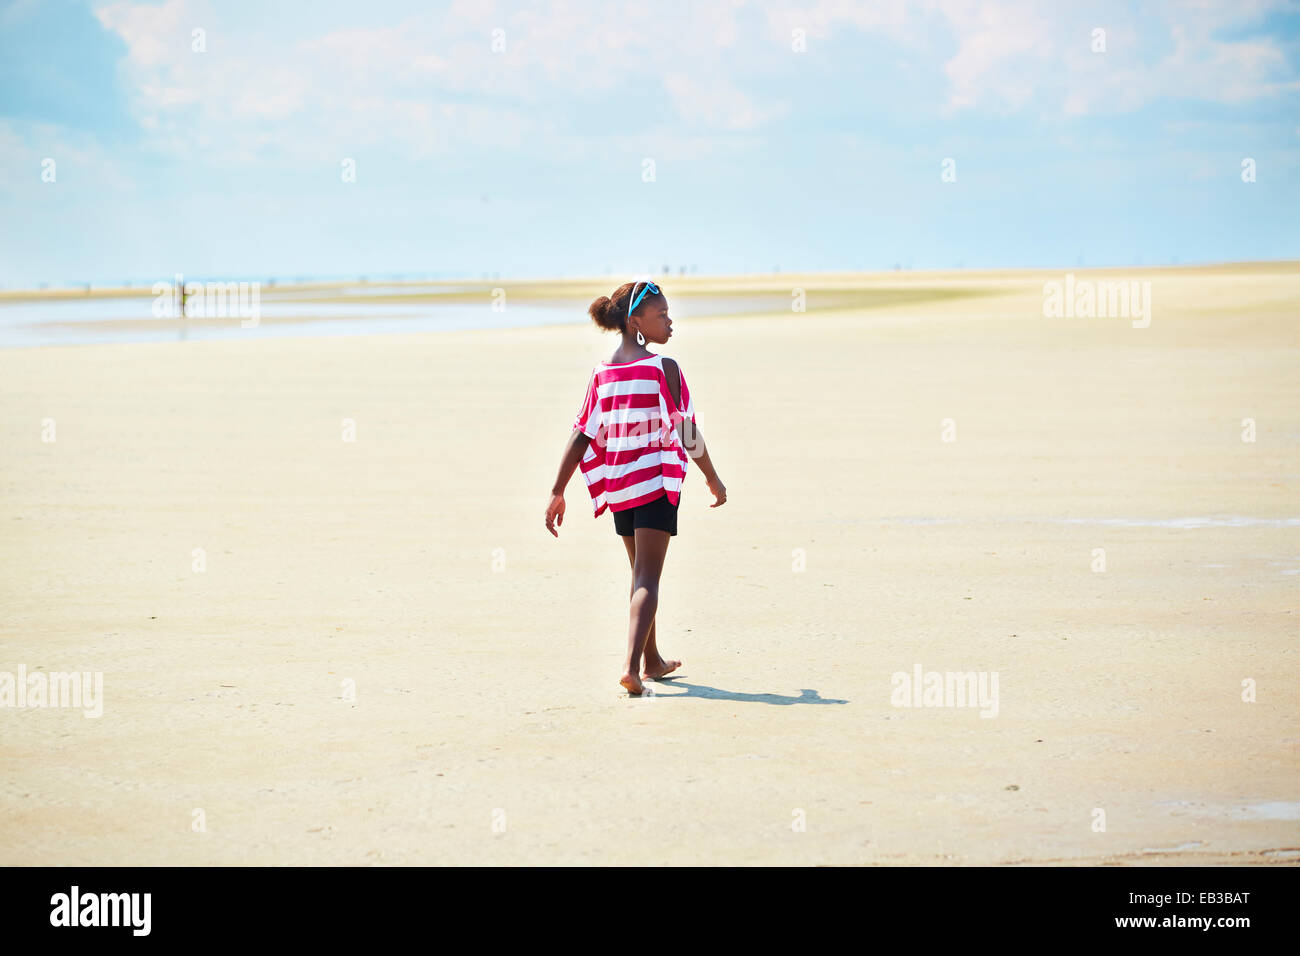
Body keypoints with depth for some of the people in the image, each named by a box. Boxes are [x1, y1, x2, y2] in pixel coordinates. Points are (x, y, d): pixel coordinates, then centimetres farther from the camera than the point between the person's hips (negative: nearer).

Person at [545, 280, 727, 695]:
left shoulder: (601, 375, 3)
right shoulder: (664, 369, -11)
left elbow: (581, 436, 1)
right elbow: (688, 431, -7)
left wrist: (557, 493, 3)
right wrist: (712, 478, 7)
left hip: (617, 485, 6)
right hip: (656, 480, -6)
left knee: (641, 573, 21)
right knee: (648, 578, -7)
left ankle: (652, 660, 34)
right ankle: (631, 667, -23)